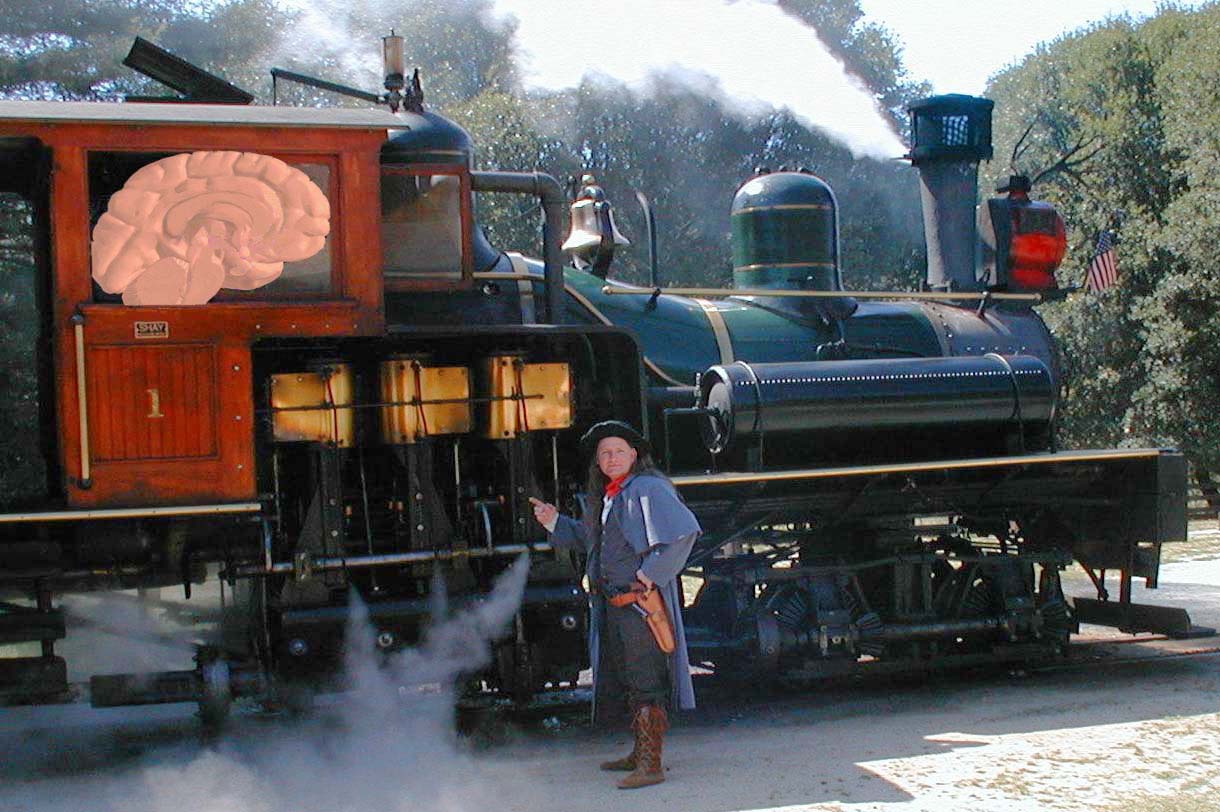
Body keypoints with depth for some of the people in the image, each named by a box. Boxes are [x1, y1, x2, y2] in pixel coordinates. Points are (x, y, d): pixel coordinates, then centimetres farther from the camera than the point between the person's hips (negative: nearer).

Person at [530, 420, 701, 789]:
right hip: (615, 606, 10)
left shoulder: (647, 488, -13)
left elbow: (683, 531, -25)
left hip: (640, 602, -10)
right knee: (626, 678, 18)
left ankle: (650, 765, -6)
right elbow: (587, 539, 29)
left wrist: (651, 574, -22)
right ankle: (641, 753, 30)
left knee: (645, 681, -8)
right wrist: (555, 521, 15)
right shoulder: (608, 496, 16)